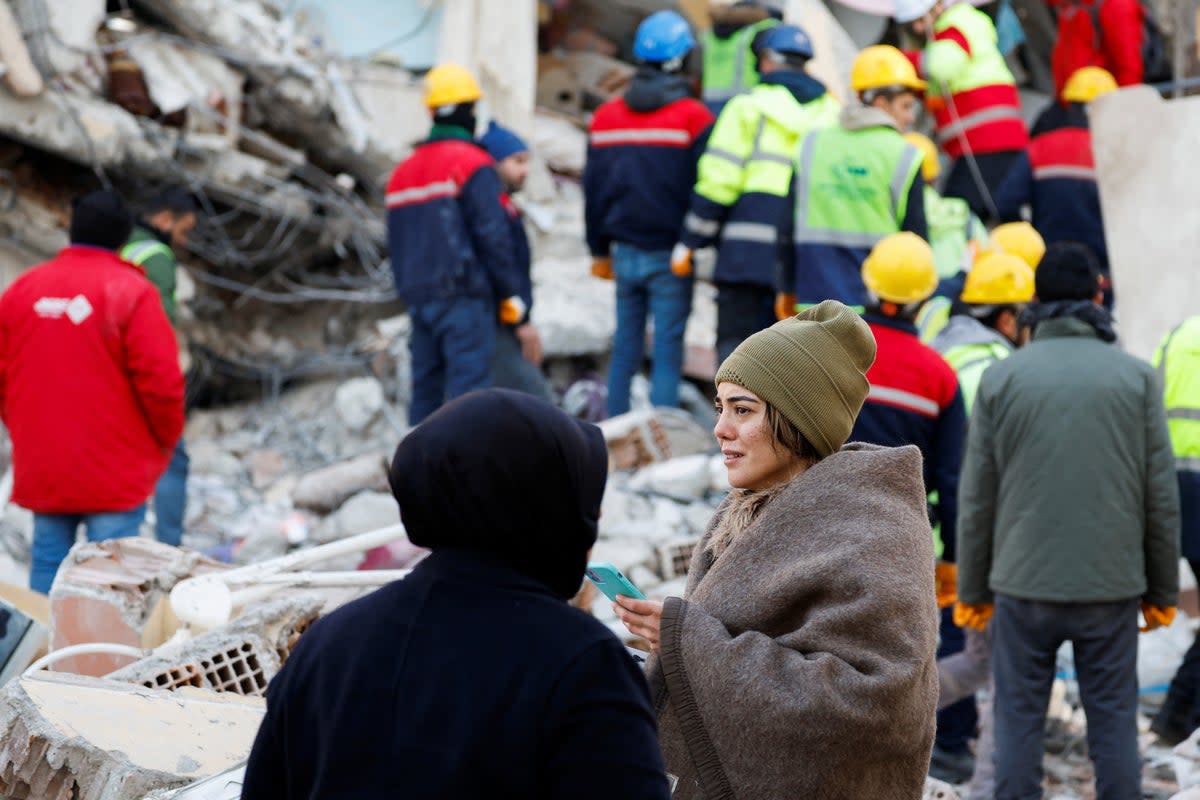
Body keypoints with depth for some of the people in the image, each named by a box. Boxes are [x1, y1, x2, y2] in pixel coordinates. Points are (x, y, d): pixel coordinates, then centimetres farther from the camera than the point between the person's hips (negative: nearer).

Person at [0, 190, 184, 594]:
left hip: (40, 471, 5)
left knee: (47, 567, 12)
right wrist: (166, 440, 1)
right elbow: (161, 381, -15)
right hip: (114, 475, -5)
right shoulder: (132, 292, -10)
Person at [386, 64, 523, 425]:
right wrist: (510, 294, -6)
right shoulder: (473, 164, -8)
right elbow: (492, 236, -13)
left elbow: (396, 245, 18)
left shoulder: (403, 171, 15)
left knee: (426, 388, 10)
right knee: (467, 386, -9)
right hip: (466, 299, -7)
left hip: (419, 296, 7)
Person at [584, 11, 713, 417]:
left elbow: (593, 189, 14)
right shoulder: (694, 117, -7)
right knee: (668, 351, -3)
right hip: (671, 256, -5)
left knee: (625, 349, 11)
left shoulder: (605, 117, 9)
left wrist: (599, 250, 21)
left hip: (625, 254, 5)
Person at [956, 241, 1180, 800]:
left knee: (1018, 718, 8)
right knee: (1113, 719, 8)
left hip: (1024, 583, 0)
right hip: (1111, 586, 0)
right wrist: (1162, 592, 9)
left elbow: (976, 500, 1)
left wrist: (972, 591, 10)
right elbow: (1162, 498, 0)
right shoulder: (1137, 377, -1)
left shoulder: (1000, 379, 0)